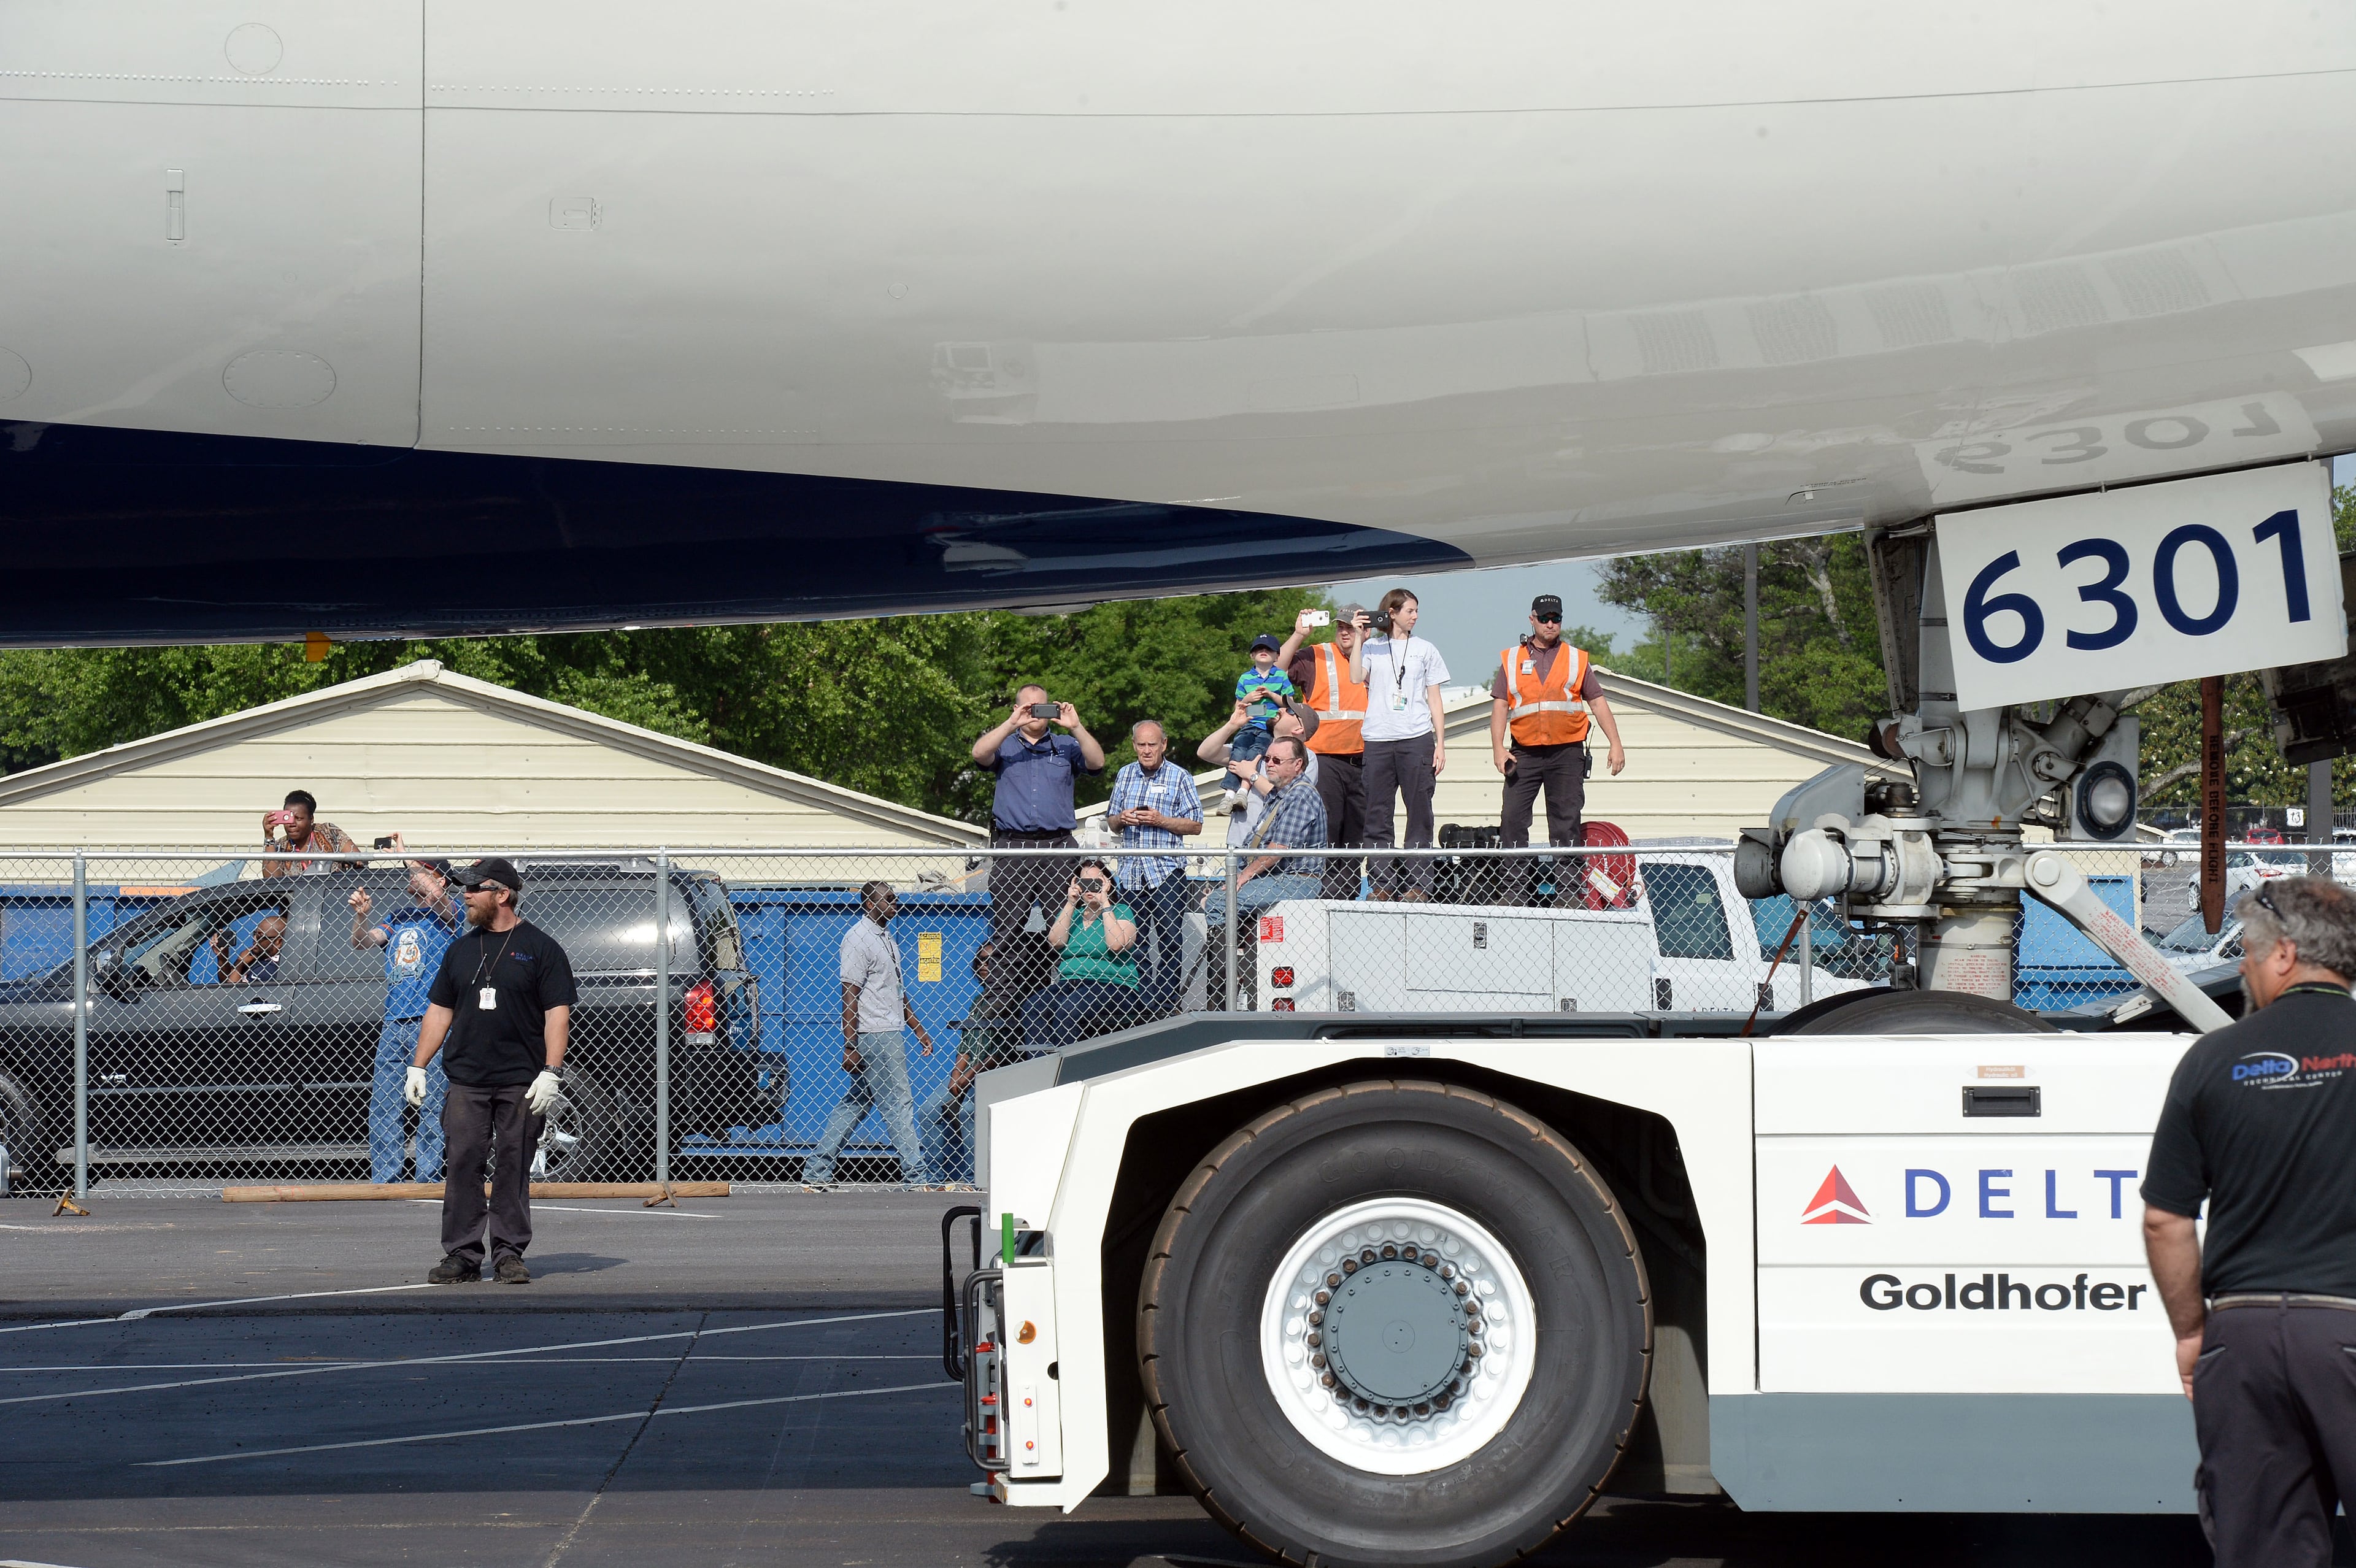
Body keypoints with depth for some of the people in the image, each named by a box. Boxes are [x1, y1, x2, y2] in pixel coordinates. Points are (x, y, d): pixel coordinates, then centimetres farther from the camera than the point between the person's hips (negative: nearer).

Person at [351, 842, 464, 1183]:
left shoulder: (448, 913, 4)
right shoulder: (397, 918, 23)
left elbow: (436, 898, -17)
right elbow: (362, 943, 16)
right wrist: (361, 914, -2)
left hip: (431, 1024, -6)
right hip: (393, 1025, 6)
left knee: (431, 1105, -7)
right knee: (382, 1106, 2)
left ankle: (428, 1179, -3)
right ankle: (384, 1180, 5)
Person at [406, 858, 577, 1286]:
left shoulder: (541, 948, 1)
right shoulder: (461, 950, 15)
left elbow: (558, 1014, -4)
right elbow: (439, 1010, 18)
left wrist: (550, 1073, -13)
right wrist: (418, 1067, 11)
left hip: (522, 1085, -4)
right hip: (466, 1082, 4)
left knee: (513, 1168, 0)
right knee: (462, 1166, -2)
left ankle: (509, 1254, 7)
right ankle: (461, 1255, 1)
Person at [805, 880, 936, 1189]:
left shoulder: (886, 938, 19)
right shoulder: (859, 938, -11)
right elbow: (850, 995, -16)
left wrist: (918, 1029, 22)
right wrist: (850, 1047, -20)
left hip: (890, 1034, 10)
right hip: (873, 1036, -10)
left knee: (854, 1104, 10)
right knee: (899, 1103, -7)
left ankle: (816, 1171, 14)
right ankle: (915, 1174, -4)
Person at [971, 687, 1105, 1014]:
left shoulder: (1066, 747, 17)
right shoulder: (1004, 745, 15)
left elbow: (1097, 763, 0)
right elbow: (980, 754, -6)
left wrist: (1076, 727, -11)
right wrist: (1012, 725, -14)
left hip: (1058, 848, 0)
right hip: (1011, 849, 0)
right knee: (1008, 935, -4)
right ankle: (1009, 1008, -4)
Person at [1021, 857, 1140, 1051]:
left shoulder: (1121, 912, 9)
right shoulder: (1071, 912, 22)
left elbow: (1117, 944, -10)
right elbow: (1055, 942, 4)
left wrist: (1105, 904, -4)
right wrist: (1070, 904, 3)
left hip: (1111, 984, -5)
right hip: (1069, 982, 5)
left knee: (1067, 1009, -35)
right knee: (1032, 1009, -26)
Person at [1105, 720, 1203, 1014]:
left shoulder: (1179, 777, 1)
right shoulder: (1125, 775, 14)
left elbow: (1195, 825, -1)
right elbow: (1111, 821, 21)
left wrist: (1160, 820, -15)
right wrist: (1122, 819, -3)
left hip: (1167, 871, -4)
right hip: (1131, 869, 4)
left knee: (1169, 939, -5)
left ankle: (1165, 1003, -1)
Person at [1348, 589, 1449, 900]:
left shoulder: (1425, 650, 15)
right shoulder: (1372, 648, 13)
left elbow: (1435, 701, 13)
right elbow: (1355, 678, -5)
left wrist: (1441, 744, 5)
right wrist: (1360, 639, -3)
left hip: (1417, 739, 0)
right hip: (1378, 742, 0)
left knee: (1419, 815, -3)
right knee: (1378, 816, 0)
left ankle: (1417, 884, -1)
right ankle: (1382, 884, 4)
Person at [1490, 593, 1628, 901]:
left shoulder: (1577, 659, 12)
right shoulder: (1511, 659, 11)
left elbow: (1598, 703, 10)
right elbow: (1500, 705, 8)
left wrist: (1616, 744, 0)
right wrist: (1498, 748, -5)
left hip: (1567, 753, 0)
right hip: (1524, 754, 0)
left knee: (1566, 824, -1)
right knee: (1512, 821, -6)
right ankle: (1516, 889, -1)